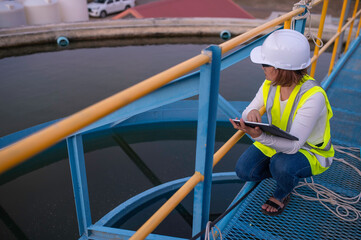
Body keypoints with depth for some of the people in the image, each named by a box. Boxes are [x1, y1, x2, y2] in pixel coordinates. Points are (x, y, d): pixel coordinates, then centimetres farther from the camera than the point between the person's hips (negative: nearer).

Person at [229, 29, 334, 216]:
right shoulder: (270, 84, -15)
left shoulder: (313, 97, -34)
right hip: (278, 141, 6)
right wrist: (252, 112, -32)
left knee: (281, 165, -35)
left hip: (310, 151, -5)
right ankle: (286, 173, 15)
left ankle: (283, 193, 1)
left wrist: (259, 136, -54)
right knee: (244, 170, -12)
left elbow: (293, 145, -37)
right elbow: (247, 111, -6)